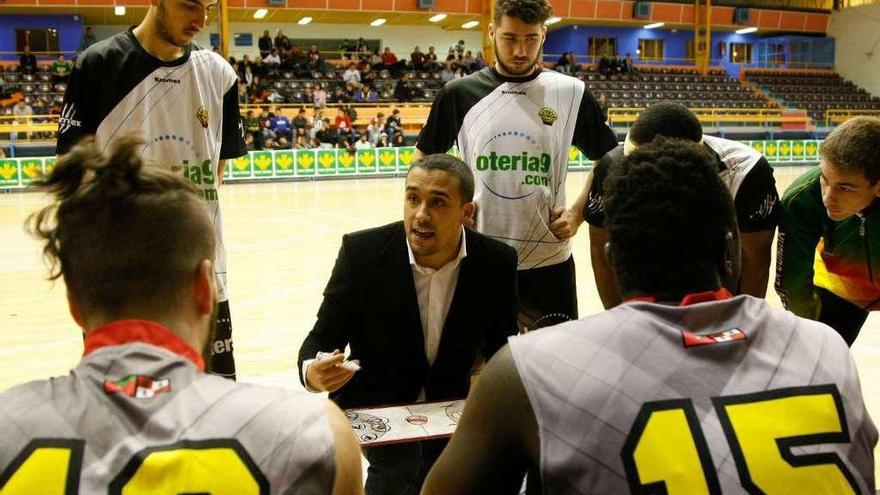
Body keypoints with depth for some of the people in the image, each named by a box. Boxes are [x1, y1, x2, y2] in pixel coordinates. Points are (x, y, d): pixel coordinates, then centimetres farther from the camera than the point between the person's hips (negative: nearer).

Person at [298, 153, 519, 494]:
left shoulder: (497, 263, -10)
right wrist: (313, 372, -32)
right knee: (401, 466, -27)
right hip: (373, 408, -2)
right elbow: (322, 339, -9)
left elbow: (502, 350, 2)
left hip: (453, 409, 3)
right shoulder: (362, 252, -15)